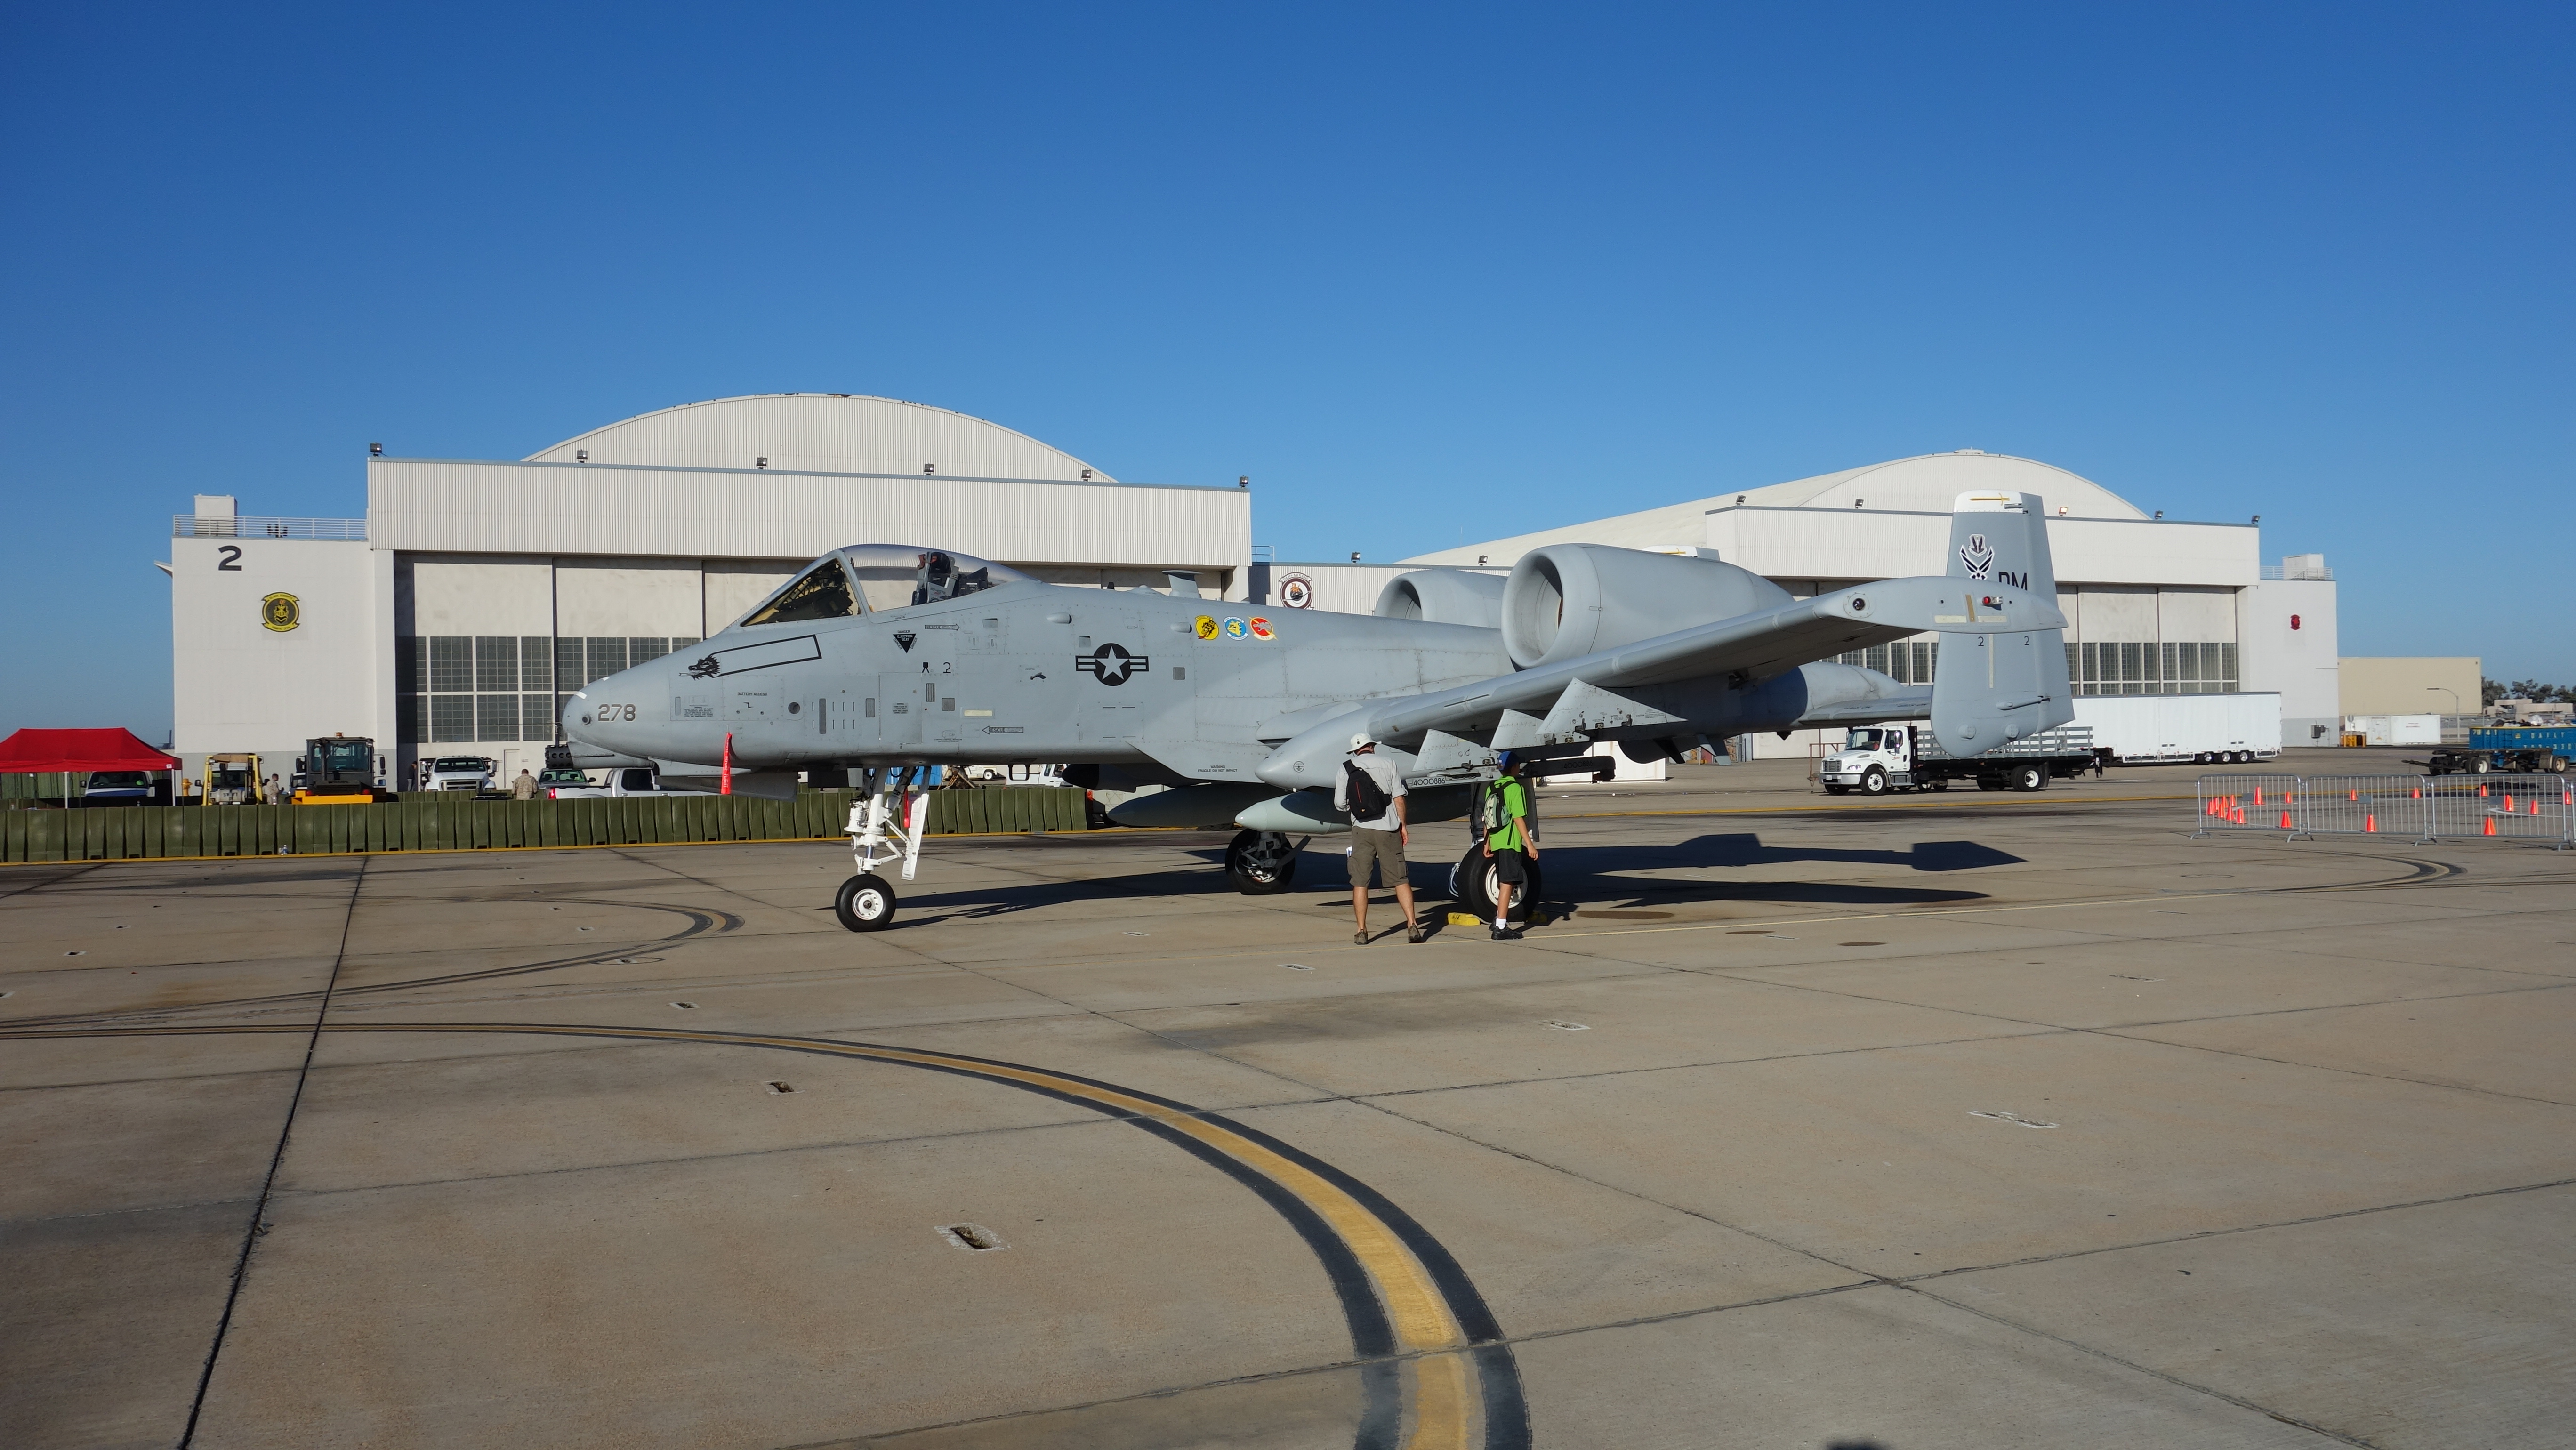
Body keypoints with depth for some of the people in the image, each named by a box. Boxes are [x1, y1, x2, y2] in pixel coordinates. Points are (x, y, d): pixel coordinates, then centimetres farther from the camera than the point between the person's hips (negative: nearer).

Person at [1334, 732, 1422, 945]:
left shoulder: (1346, 769, 4)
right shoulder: (1388, 763, 4)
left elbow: (1340, 804, 3)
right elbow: (1398, 798, -1)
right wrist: (1403, 825, 8)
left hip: (1362, 829, 0)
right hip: (1388, 828, 0)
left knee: (1360, 882, 6)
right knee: (1400, 879, 5)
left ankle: (1361, 932, 7)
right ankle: (1412, 925, -3)